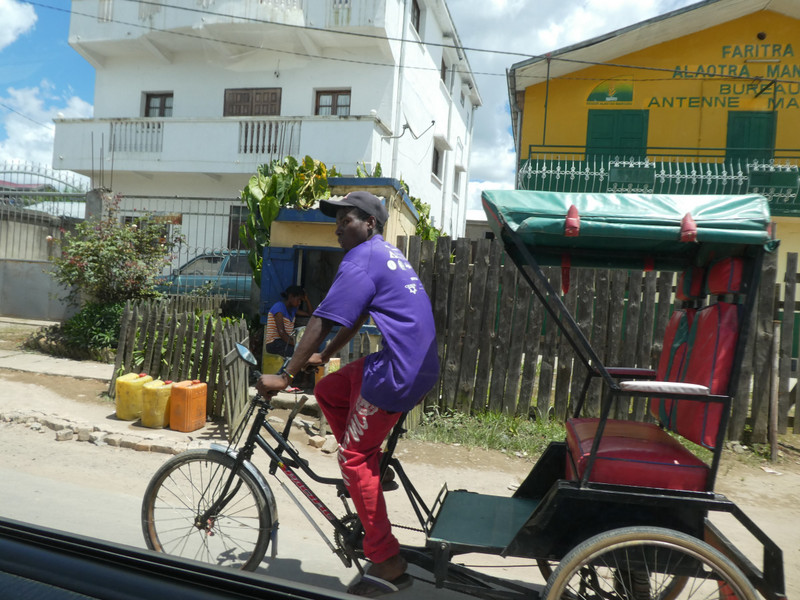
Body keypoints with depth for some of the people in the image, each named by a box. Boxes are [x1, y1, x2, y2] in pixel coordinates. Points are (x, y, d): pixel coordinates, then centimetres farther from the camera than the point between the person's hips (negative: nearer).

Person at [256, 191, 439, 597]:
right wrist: (324, 356, 28)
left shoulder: (362, 259, -10)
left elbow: (323, 321, -15)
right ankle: (369, 474, 21)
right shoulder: (387, 254, 21)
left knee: (354, 458, -1)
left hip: (396, 372, -10)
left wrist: (285, 376, -11)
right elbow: (355, 319, 26)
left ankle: (388, 564, 7)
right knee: (326, 391, 18)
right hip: (418, 365, 10)